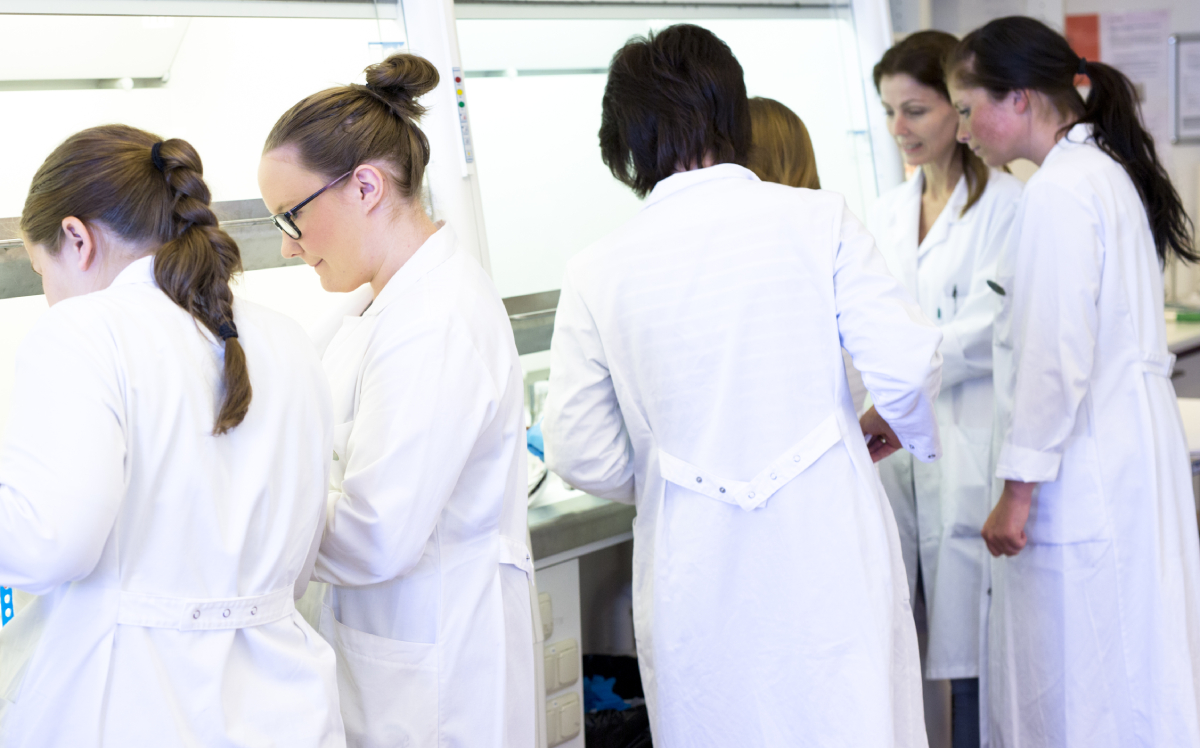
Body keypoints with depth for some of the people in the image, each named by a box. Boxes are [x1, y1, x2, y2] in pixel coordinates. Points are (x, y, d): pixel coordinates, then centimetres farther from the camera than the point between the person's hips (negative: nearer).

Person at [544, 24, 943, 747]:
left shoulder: (597, 271, -3)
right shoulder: (819, 219, -6)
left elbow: (580, 453, -1)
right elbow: (908, 362, -9)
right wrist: (909, 429, 13)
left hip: (697, 574, 1)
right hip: (828, 554, -1)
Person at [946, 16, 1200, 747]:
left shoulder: (1059, 191, -16)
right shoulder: (1107, 171, 14)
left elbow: (1055, 357, -20)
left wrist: (1019, 490, -15)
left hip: (1085, 468, -10)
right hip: (1132, 453, 10)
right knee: (1132, 673, 13)